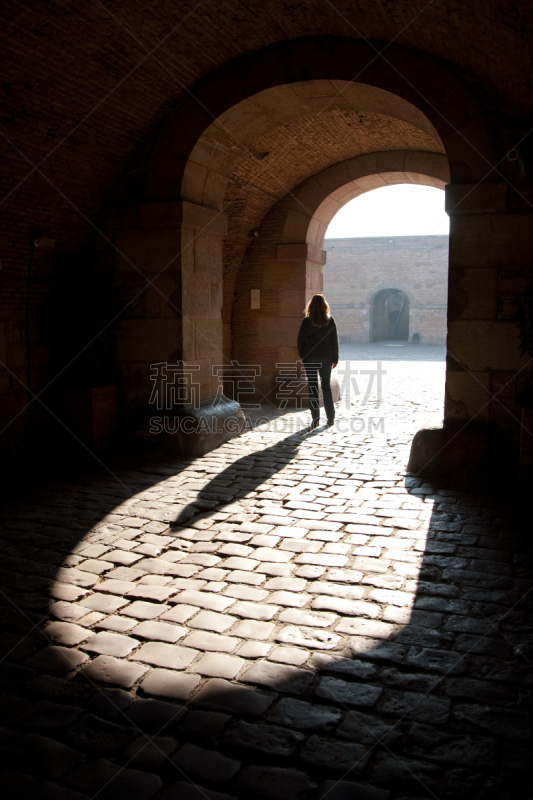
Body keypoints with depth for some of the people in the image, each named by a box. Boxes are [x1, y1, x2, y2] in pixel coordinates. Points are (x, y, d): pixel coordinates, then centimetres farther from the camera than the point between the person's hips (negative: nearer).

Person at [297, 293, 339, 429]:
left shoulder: (307, 321, -6)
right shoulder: (330, 320, -1)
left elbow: (301, 339, -3)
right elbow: (335, 340, 2)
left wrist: (301, 354, 11)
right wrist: (335, 358, 8)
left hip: (310, 357, -2)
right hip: (326, 357, 2)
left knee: (312, 386, 4)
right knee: (326, 385, 12)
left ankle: (315, 418, 2)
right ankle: (330, 417, 15)